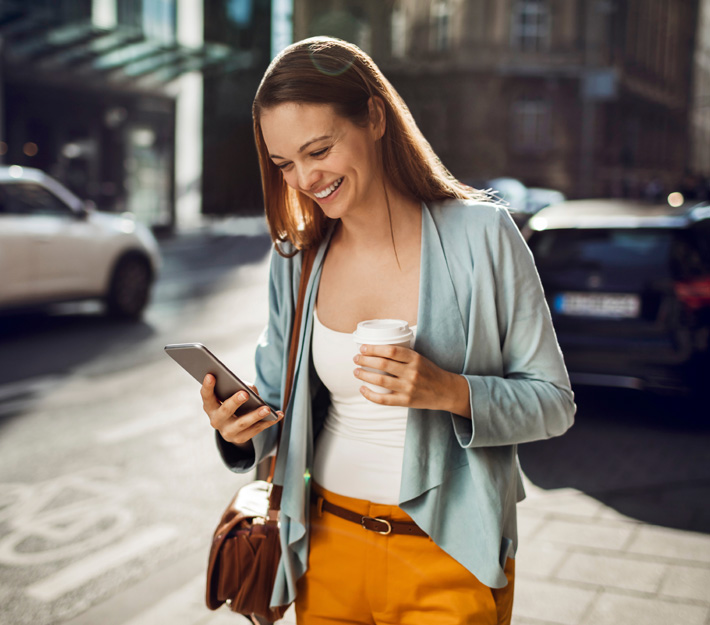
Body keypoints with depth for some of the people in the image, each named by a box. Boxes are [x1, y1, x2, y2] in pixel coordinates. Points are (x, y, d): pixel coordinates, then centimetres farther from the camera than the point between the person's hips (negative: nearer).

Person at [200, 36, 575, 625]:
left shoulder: (480, 235, -12)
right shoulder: (295, 259, 1)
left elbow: (554, 402, -9)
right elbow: (277, 397, 8)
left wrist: (449, 392, -26)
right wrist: (242, 428, -15)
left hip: (449, 557, -4)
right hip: (329, 545, 4)